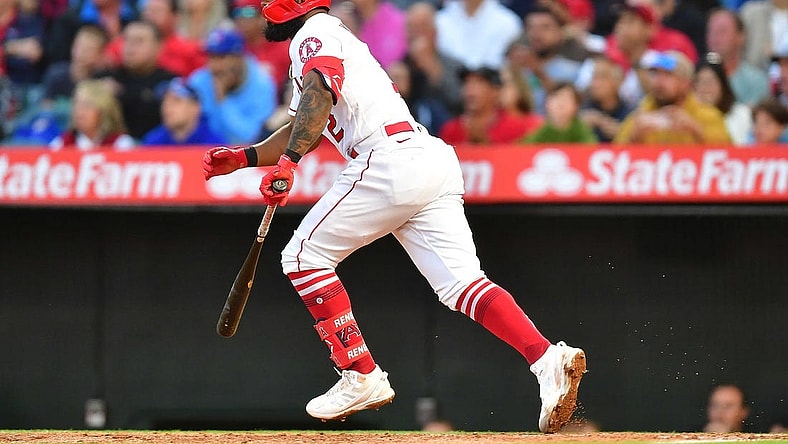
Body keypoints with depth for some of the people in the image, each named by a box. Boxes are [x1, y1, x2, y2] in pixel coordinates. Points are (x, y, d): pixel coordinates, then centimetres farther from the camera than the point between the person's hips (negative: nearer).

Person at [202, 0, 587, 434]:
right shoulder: (333, 40, 32)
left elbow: (320, 93, -19)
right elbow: (303, 129, 38)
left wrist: (288, 161, -28)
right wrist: (244, 157, 27)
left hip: (392, 161, -9)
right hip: (436, 160, 9)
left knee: (305, 255, 3)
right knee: (460, 283, -3)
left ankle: (361, 377, -2)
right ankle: (548, 359, -24)